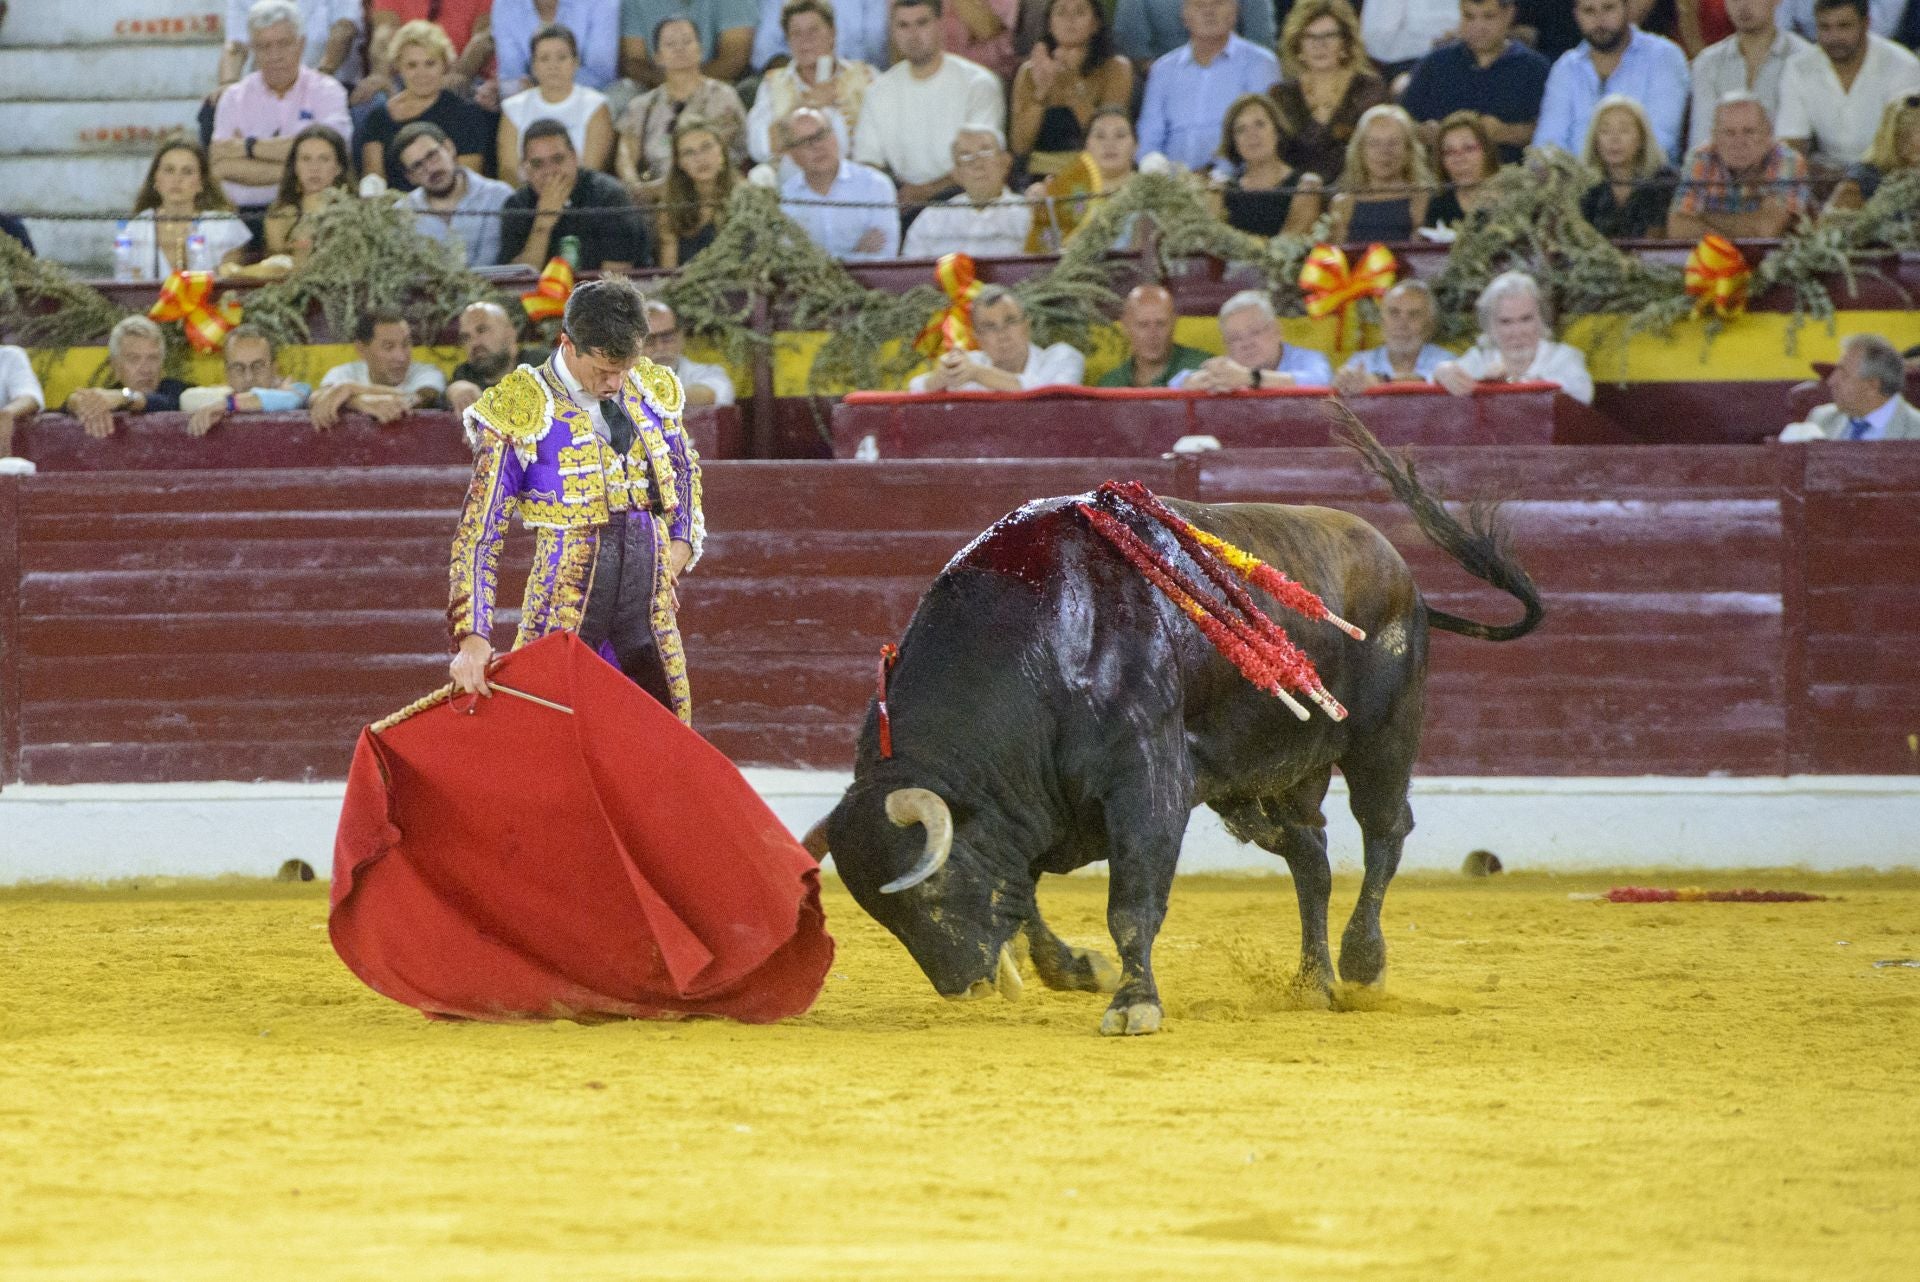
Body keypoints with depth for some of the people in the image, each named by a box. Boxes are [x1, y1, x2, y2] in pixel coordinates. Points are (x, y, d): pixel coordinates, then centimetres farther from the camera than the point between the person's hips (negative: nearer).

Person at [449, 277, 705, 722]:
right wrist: (473, 636, -20)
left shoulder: (651, 391, 6)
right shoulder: (522, 411, -10)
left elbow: (685, 469, 27)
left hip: (649, 595, 5)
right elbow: (478, 532, -11)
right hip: (566, 597, -4)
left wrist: (683, 542, 10)